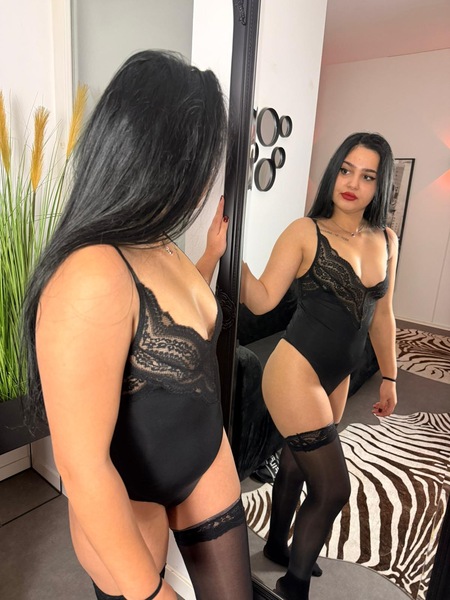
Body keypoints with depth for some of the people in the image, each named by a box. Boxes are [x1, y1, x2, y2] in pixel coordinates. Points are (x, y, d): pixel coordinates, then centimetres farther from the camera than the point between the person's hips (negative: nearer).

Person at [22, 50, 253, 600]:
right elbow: (81, 467, -28)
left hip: (207, 461, 7)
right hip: (122, 503, -6)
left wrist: (212, 250, 7)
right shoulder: (93, 277, -33)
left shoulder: (162, 248, -6)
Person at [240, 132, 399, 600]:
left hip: (337, 378, 6)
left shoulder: (386, 241, 6)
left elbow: (381, 315, 13)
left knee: (295, 464, 23)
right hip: (296, 372, -6)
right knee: (333, 488, 1)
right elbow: (263, 300, -16)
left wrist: (388, 377, 17)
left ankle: (277, 546, 51)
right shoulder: (305, 232, -11)